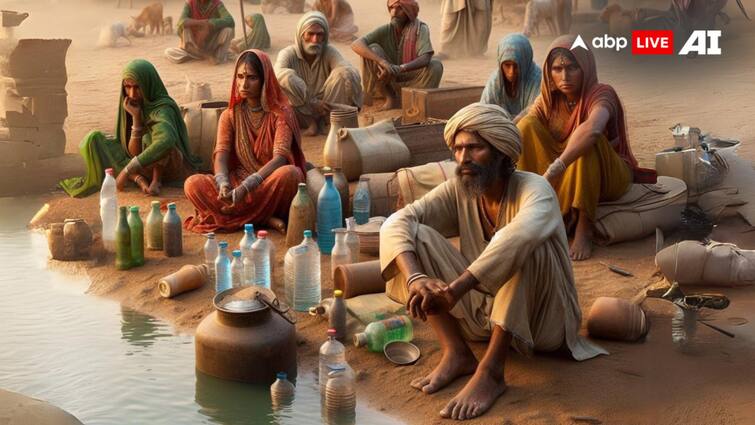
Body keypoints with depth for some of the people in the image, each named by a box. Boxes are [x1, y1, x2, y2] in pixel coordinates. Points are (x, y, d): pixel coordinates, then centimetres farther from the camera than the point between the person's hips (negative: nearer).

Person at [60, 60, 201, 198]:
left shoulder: (163, 108, -24)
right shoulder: (138, 106, -3)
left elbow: (166, 142, -47)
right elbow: (134, 152, -9)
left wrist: (127, 170, -45)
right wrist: (136, 117, -24)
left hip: (172, 166, -8)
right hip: (145, 165, 8)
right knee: (94, 139, -5)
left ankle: (156, 180, -18)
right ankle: (140, 180, -16)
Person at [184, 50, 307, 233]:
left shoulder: (280, 112, -6)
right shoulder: (230, 115, 7)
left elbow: (280, 157, -20)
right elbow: (221, 155, -7)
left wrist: (246, 187, -33)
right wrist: (223, 184, -30)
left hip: (272, 184, -4)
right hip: (238, 183, 4)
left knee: (289, 174, -37)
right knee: (193, 184, -23)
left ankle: (236, 217, -22)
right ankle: (263, 219, -26)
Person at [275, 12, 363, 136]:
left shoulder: (329, 52, -5)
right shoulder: (288, 54, -11)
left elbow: (352, 73, -19)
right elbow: (280, 76, -32)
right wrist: (312, 103, -39)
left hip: (324, 109, 1)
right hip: (299, 112, -1)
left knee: (344, 74, -22)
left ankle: (321, 121, -15)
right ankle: (310, 122, -15)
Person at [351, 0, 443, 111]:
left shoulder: (421, 29, -12)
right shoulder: (385, 30, -10)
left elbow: (425, 59, -28)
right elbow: (356, 45, -24)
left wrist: (400, 69, -43)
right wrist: (382, 61, -39)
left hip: (411, 81, -1)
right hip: (388, 82, 1)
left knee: (436, 66, -27)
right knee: (372, 49, -22)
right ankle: (391, 98, -13)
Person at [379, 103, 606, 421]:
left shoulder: (533, 188, -21)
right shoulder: (457, 191, -5)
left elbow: (520, 235, -44)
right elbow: (396, 223, -16)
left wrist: (455, 290, -50)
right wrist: (415, 278, -35)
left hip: (542, 319, -5)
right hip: (484, 313, 5)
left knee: (523, 246, -35)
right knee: (416, 236, -12)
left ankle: (491, 370, -30)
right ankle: (456, 353, -16)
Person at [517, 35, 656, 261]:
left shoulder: (601, 94, -20)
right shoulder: (547, 99, -2)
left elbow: (592, 128, -44)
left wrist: (554, 169, -53)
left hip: (608, 176, -4)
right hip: (566, 181, 4)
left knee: (587, 137, -36)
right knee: (527, 125, -17)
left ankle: (584, 229, -31)